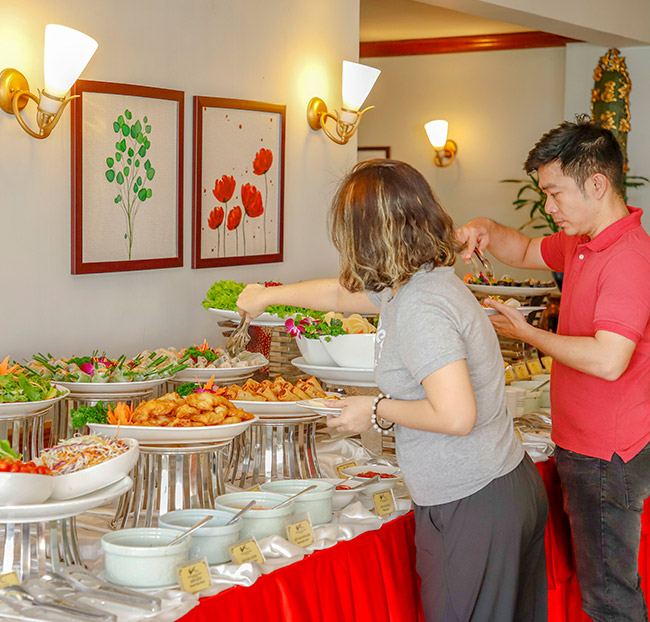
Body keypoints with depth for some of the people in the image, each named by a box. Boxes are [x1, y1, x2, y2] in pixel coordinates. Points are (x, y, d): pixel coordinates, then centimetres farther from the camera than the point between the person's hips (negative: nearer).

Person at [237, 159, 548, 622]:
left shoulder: (419, 306, -22)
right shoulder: (424, 280, 9)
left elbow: (456, 415, -28)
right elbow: (342, 293, 27)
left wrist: (378, 410, -12)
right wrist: (268, 295, 39)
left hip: (472, 508, -10)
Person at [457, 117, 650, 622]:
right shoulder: (582, 244, 9)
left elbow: (608, 360, -32)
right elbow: (527, 253, 26)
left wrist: (528, 334, -17)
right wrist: (487, 231, 4)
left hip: (606, 459, -10)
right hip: (583, 445, 10)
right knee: (600, 580, 19)